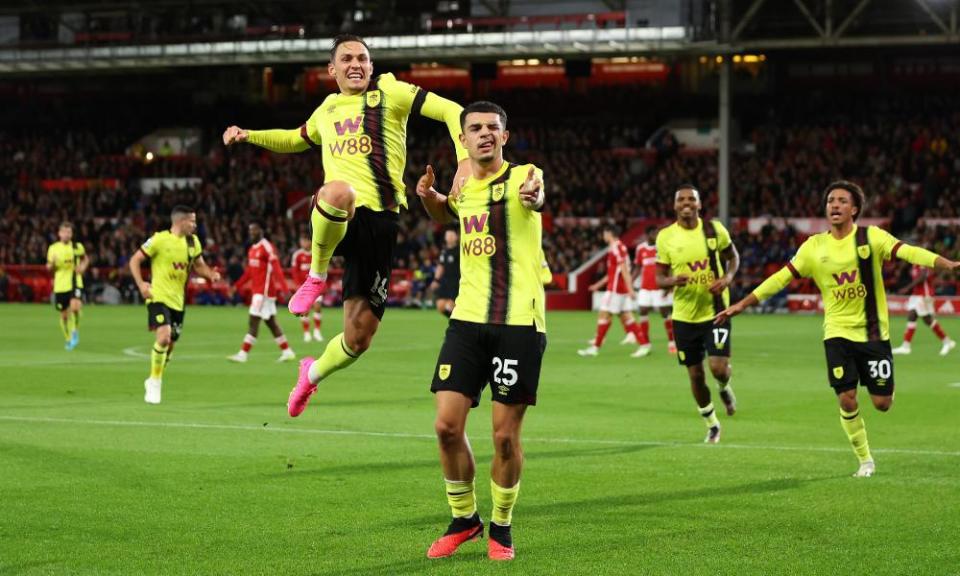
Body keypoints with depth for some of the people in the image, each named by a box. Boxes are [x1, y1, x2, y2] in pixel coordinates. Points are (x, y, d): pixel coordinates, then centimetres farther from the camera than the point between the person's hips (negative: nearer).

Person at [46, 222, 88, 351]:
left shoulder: (77, 247, 2)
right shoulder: (53, 248, 3)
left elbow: (86, 258, 19)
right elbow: (49, 267, 9)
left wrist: (83, 266, -2)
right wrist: (52, 264, -14)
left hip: (75, 283, -2)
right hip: (60, 285, 2)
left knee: (75, 306, -26)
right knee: (64, 315, 7)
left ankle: (75, 331, -3)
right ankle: (68, 339, 28)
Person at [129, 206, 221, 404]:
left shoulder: (193, 241, 7)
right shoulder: (159, 239, -11)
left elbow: (199, 265, 19)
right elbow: (135, 260, -6)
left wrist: (211, 274, -3)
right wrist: (140, 283, -18)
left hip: (178, 300, 6)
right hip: (159, 297, -6)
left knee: (170, 344, 10)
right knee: (164, 337, -22)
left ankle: (154, 381, 31)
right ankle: (154, 382, -6)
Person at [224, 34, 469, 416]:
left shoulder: (390, 94, 7)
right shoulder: (326, 111, 21)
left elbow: (451, 111, -2)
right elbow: (295, 140, 43)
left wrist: (464, 160, -17)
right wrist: (248, 136, 29)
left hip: (380, 221, -1)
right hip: (336, 217, 1)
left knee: (359, 338, 0)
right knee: (340, 191, -42)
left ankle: (313, 374, 36)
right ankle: (317, 274, -15)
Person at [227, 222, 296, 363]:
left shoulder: (267, 247, -14)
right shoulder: (252, 249, 14)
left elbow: (276, 268, -21)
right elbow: (250, 270, 23)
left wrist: (283, 286, -28)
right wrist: (238, 285, 24)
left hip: (265, 290, -9)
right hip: (257, 289, 9)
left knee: (254, 321, -8)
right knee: (270, 322, 13)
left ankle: (243, 354, -8)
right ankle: (287, 351, 20)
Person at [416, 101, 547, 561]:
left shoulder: (520, 176, -7)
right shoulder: (462, 189, 11)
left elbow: (533, 195, -32)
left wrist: (532, 196, -57)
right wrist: (427, 195, 11)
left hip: (519, 322, -5)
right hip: (467, 319, 5)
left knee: (505, 434, 0)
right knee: (447, 425, -1)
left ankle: (501, 528, 19)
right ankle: (463, 520, 20)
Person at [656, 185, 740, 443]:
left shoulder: (714, 229, -4)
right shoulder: (666, 236, -3)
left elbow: (733, 256, 12)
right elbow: (660, 279, 2)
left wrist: (728, 277, -8)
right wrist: (673, 281, -21)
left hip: (715, 312, -1)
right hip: (684, 316, 1)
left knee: (719, 367, -15)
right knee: (696, 375, 7)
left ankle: (725, 388, 24)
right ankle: (712, 426, 28)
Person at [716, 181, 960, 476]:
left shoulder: (871, 237, -7)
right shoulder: (814, 247, 0)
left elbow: (908, 252, -19)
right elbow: (781, 278, 3)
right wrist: (742, 305, 0)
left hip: (873, 332, -1)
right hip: (838, 332, 1)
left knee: (882, 403, -1)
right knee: (847, 400, -8)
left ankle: (884, 386, 37)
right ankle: (865, 460, 12)